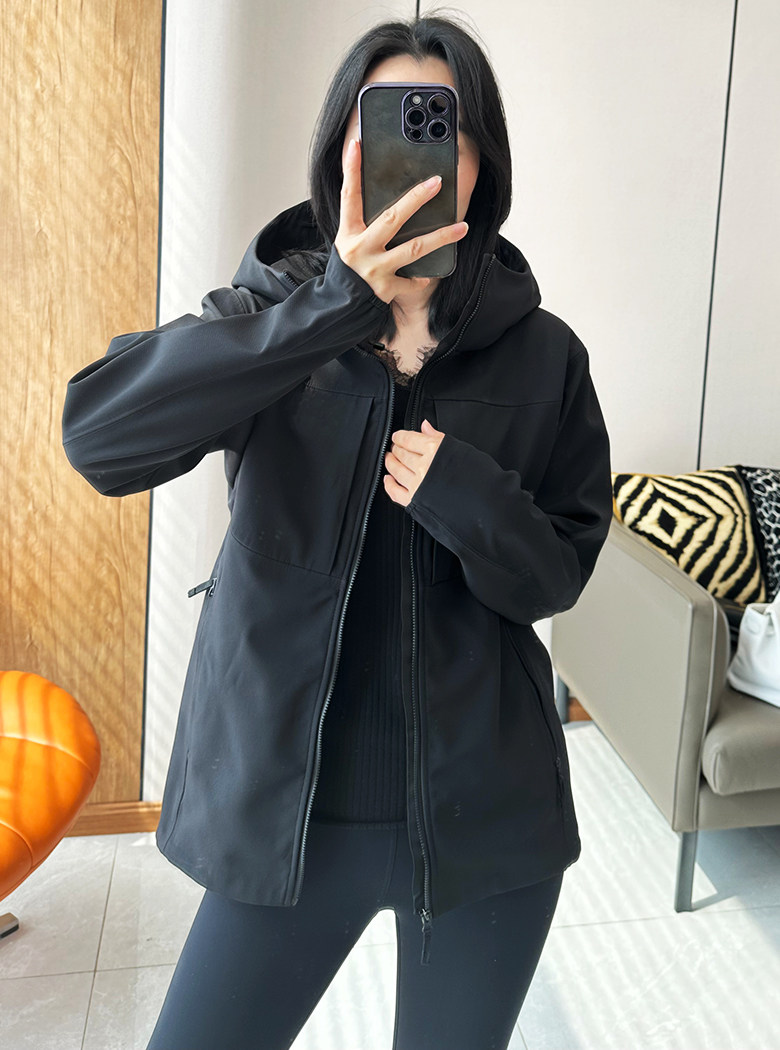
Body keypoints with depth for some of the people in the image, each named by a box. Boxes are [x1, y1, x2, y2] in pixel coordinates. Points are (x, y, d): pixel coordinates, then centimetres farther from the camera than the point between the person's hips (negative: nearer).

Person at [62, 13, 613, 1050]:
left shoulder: (540, 352, -3)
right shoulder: (274, 313, -4)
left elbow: (559, 573, 1)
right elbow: (98, 434, -22)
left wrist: (462, 493, -20)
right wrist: (334, 306, -29)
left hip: (485, 812, 1)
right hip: (290, 805, 0)